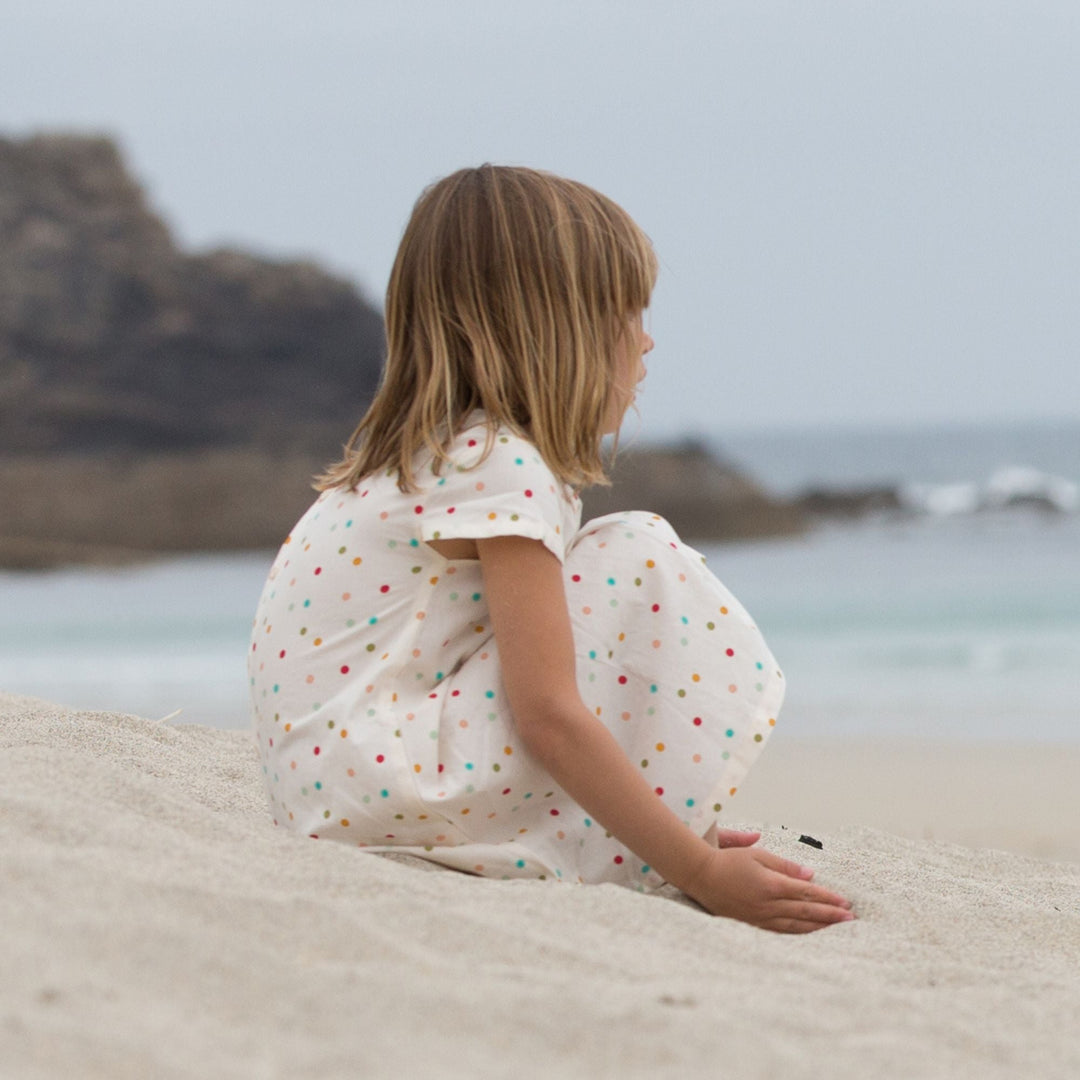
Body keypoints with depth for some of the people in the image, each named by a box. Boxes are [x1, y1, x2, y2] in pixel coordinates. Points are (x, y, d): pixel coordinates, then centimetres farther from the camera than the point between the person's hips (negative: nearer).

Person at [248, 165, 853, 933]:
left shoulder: (438, 451, 17)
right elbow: (548, 718, -22)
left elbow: (541, 702, 21)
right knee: (641, 559, -9)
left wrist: (690, 842, 19)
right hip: (373, 782, -10)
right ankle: (624, 871, -10)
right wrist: (700, 873, -20)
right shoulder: (503, 470, -13)